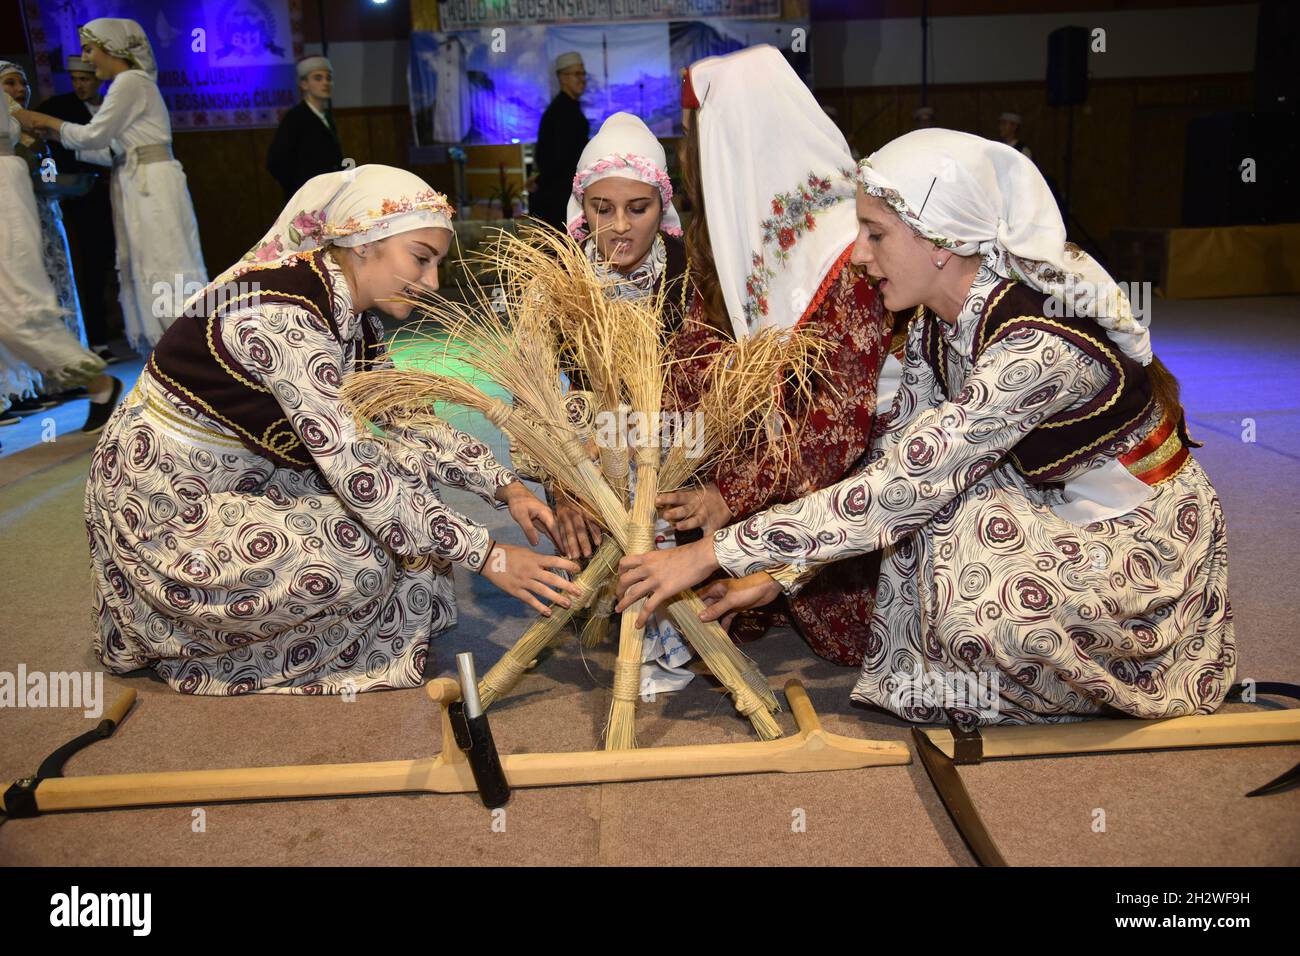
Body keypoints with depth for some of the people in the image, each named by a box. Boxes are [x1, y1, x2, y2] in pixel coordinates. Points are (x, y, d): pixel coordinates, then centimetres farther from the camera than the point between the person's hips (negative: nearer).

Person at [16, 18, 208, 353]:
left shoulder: (130, 81, -9)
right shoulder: (128, 82, 19)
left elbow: (94, 136, -9)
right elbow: (113, 151, 16)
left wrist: (48, 121, 4)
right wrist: (57, 136, 16)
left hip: (152, 185, -9)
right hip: (140, 186, 9)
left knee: (164, 270, -8)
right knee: (148, 272, 9)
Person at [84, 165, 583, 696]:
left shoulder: (355, 319, -1)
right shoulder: (281, 312, -29)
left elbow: (410, 424, 5)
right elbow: (351, 466, -32)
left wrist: (507, 487, -8)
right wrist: (485, 555, -30)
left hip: (244, 479, 9)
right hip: (171, 508, -8)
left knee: (404, 466, 0)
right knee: (370, 557, -19)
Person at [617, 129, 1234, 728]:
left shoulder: (1040, 343, -33)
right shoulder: (935, 324, -7)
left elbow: (896, 488, -36)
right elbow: (889, 463, -4)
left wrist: (712, 554, -32)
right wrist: (778, 572, -10)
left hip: (1147, 544, -7)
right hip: (1058, 517, 7)